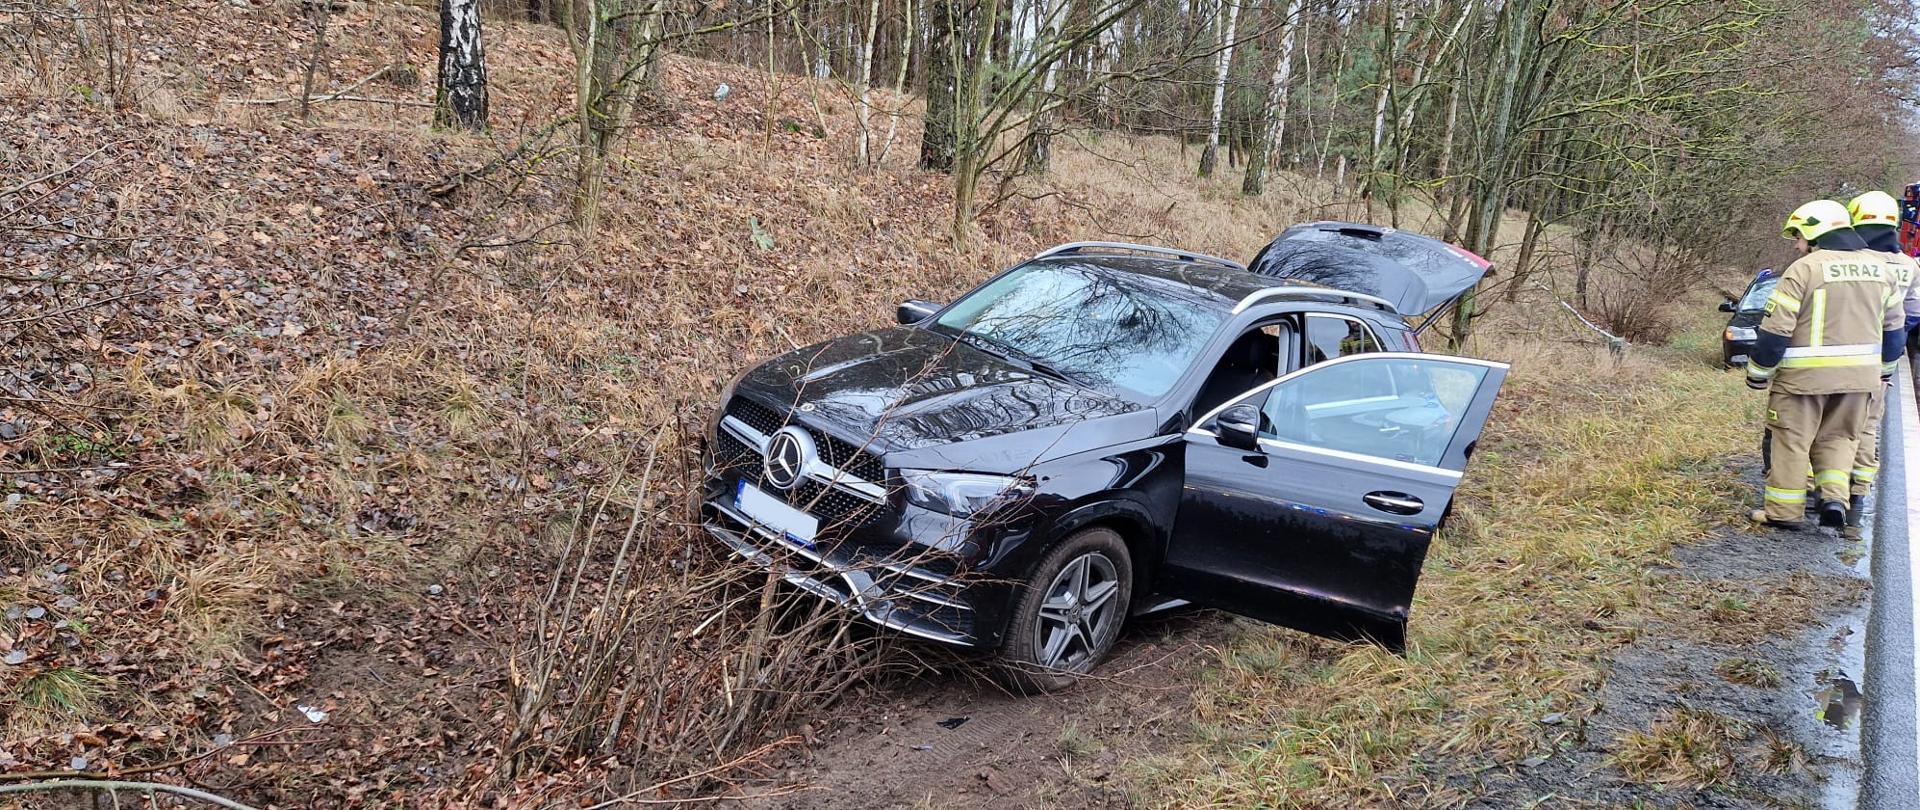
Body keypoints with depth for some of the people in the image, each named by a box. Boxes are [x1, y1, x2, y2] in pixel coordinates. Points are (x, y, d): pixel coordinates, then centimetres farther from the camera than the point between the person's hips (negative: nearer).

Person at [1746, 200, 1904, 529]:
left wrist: (1757, 373, -4)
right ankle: (1835, 497, 6)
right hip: (1859, 375, 6)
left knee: (1792, 439, 5)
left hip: (1805, 374, -6)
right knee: (1837, 437, 21)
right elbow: (1892, 325, 17)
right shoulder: (1878, 267, 8)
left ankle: (1785, 511, 10)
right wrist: (1885, 367, 30)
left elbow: (1776, 328, -14)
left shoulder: (1804, 269, -13)